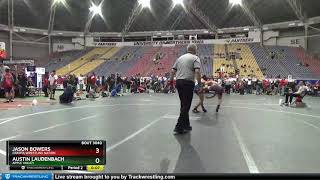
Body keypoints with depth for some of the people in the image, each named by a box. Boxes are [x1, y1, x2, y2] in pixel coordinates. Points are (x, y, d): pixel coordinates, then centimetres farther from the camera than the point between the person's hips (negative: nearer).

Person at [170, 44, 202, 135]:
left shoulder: (180, 57, 17)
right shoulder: (195, 58, 0)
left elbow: (173, 71, 12)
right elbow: (197, 71, -14)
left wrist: (171, 81, 22)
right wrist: (200, 84, -8)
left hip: (178, 82, 6)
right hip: (188, 83, -6)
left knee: (183, 105, 16)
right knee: (186, 106, -3)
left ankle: (186, 125, 24)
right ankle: (179, 128, -5)